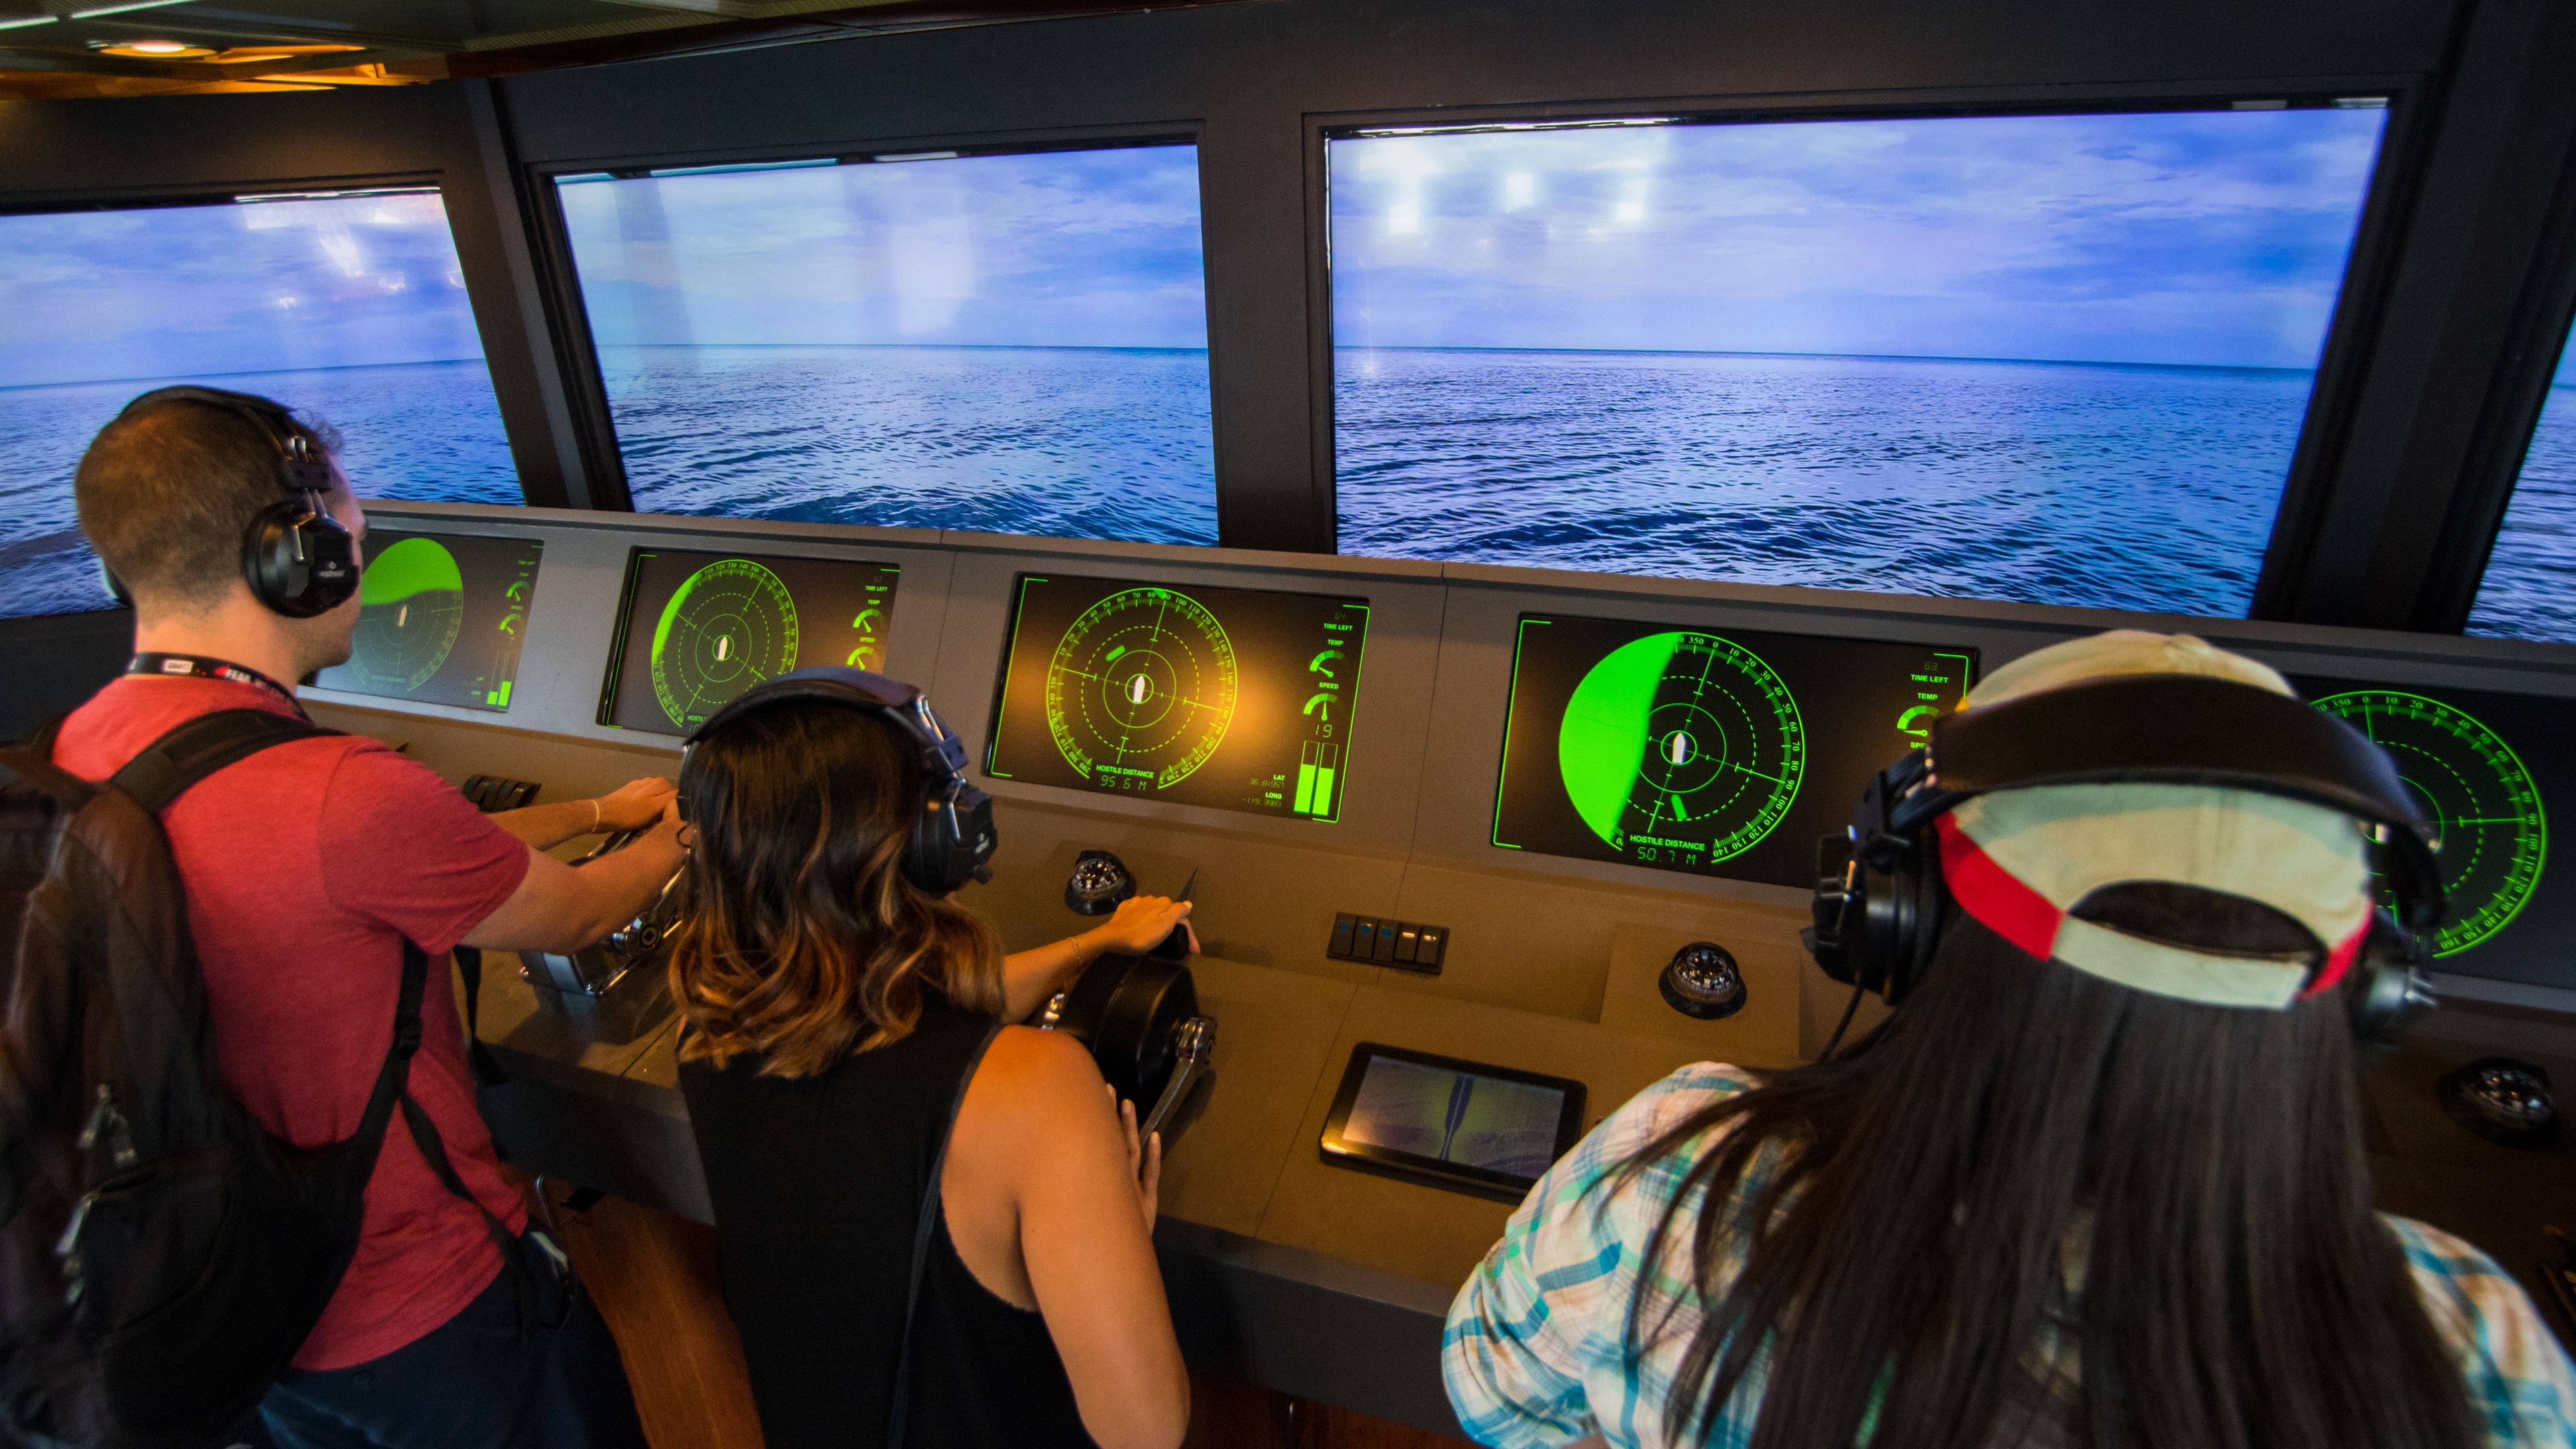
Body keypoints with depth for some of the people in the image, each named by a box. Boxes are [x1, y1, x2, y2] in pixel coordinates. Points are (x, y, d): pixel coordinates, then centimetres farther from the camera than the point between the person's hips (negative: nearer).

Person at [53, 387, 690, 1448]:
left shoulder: (76, 754, -6)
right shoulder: (343, 793, -33)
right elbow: (574, 921, -15)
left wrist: (601, 812, 13)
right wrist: (680, 839, 5)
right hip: (424, 1311, -8)